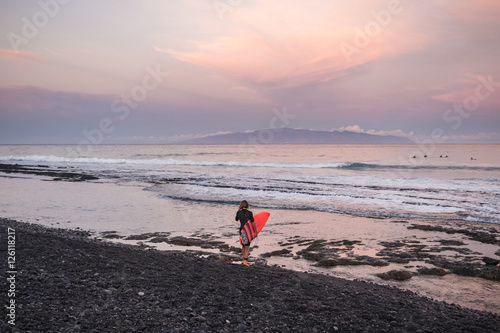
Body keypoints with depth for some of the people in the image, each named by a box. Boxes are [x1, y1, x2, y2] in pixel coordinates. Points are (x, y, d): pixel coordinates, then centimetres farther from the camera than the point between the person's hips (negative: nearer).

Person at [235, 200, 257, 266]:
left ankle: (244, 259, 26)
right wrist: (256, 231, -1)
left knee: (243, 245, 19)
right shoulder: (249, 213, -12)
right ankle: (245, 261, -11)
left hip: (241, 231, 3)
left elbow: (236, 219, 16)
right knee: (247, 246, 1)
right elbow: (253, 223, -11)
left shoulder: (238, 212, -4)